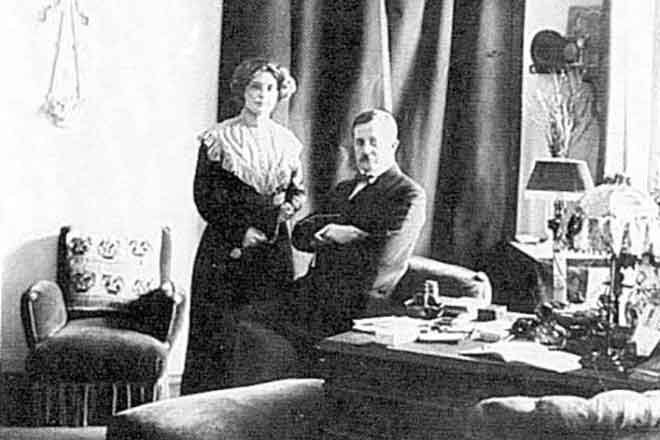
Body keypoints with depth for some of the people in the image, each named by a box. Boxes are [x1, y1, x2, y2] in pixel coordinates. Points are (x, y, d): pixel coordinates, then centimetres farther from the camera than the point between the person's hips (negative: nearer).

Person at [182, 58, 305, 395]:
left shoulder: (287, 142, 10)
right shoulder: (218, 139, -1)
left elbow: (299, 190, 19)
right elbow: (204, 197, -3)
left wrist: (288, 206, -4)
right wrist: (239, 233, -12)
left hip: (274, 249, 3)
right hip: (226, 247, -3)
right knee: (218, 333, -4)